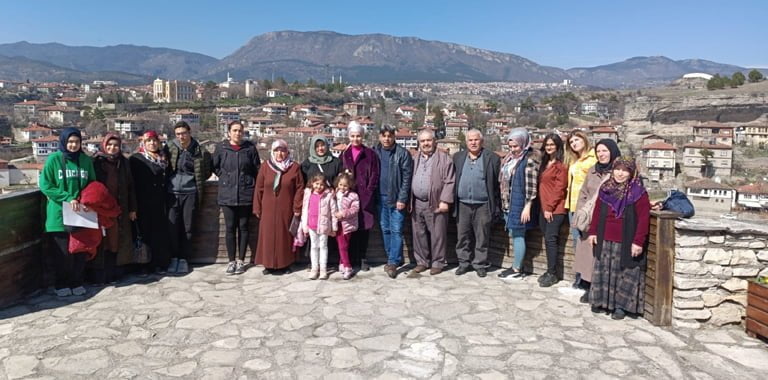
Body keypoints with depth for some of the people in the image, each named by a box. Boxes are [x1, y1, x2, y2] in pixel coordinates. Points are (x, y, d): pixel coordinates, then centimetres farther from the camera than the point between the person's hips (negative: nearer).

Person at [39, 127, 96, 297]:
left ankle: (77, 282, 22)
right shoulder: (54, 159, -4)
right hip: (60, 213, -3)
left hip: (81, 213, 3)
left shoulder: (86, 160, 6)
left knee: (80, 251, 7)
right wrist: (68, 198, -16)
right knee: (63, 253, 2)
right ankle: (61, 284, 19)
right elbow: (45, 185, -7)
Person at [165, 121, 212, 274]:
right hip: (172, 192, 1)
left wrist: (196, 181, 6)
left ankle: (184, 258, 15)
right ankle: (174, 257, 15)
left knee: (187, 227, 4)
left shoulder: (200, 152, -2)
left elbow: (207, 171, 12)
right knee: (173, 226, 2)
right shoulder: (170, 148, 1)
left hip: (190, 193, -1)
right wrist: (168, 181, 7)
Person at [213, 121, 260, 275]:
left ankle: (241, 260, 15)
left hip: (246, 194, 0)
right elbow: (215, 167, 12)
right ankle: (231, 261, 12)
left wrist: (249, 181, 2)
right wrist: (225, 177, 4)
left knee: (243, 227, 6)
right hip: (227, 194, 0)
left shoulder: (250, 148, 2)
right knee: (230, 228, 3)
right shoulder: (221, 148, 3)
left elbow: (257, 169, 6)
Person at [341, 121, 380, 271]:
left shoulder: (370, 154, 5)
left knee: (364, 227, 0)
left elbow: (375, 175, 1)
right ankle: (351, 259, 10)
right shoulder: (344, 155, 13)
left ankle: (363, 259, 9)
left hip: (365, 197, -2)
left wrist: (368, 191, -8)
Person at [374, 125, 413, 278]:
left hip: (396, 198, -4)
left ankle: (393, 262, 1)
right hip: (381, 198, 5)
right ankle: (395, 259, 22)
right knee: (385, 230, 10)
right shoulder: (375, 152, 6)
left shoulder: (402, 153, -6)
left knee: (396, 230, -4)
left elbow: (407, 177, -8)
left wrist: (402, 198, -12)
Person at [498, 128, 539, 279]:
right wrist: (504, 202, 17)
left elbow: (531, 185, -16)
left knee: (518, 235, -2)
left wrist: (527, 207, -18)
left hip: (520, 204, -8)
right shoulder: (510, 157, 13)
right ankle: (516, 266, 19)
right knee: (514, 234, 11)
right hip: (509, 203, 8)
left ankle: (517, 269, 6)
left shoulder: (530, 159, -12)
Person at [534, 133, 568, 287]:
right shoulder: (544, 163, 15)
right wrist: (543, 206, 11)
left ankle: (552, 274, 1)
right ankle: (550, 271, 17)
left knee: (551, 239, -7)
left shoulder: (561, 166, -10)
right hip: (544, 208, 8)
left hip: (555, 209, -8)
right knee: (548, 239, 10)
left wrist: (550, 207, -14)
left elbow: (559, 189, -14)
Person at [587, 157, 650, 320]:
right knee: (604, 272, 14)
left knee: (624, 274, 3)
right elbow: (597, 212, 12)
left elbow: (644, 219, -13)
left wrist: (638, 241, -17)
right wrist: (593, 232, 9)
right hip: (605, 240, 5)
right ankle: (601, 301, 26)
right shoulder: (605, 189, 6)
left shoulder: (638, 192, -10)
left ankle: (621, 305, 14)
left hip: (626, 243, -5)